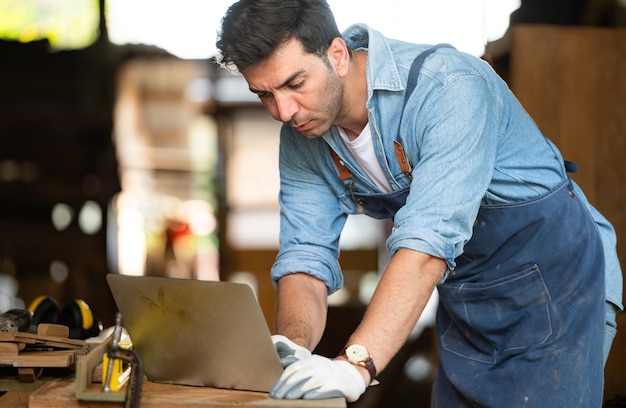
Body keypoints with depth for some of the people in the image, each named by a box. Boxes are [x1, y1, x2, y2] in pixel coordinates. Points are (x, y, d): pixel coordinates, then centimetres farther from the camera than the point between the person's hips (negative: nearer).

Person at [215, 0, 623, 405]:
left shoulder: (450, 87, -30)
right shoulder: (301, 138, -8)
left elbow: (428, 241, -39)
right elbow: (305, 255, -10)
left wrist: (356, 365, -48)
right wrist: (291, 347, -31)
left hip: (555, 281, -6)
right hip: (465, 300, 6)